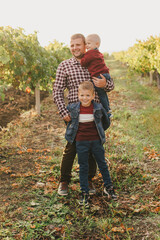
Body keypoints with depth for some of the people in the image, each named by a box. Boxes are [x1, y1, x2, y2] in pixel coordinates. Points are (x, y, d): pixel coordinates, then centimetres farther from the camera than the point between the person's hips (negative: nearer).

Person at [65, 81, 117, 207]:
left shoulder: (98, 108, -9)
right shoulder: (73, 108, -8)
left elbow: (106, 120, 9)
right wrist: (71, 132, 16)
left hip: (96, 141, 0)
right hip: (81, 142, 0)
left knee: (102, 164, 12)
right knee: (83, 167, 8)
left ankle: (108, 187, 30)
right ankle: (84, 193, 19)